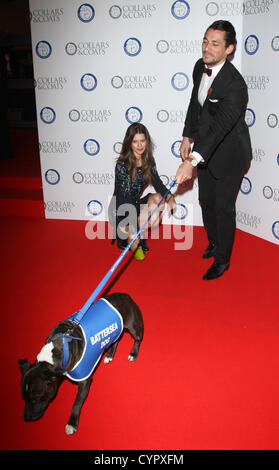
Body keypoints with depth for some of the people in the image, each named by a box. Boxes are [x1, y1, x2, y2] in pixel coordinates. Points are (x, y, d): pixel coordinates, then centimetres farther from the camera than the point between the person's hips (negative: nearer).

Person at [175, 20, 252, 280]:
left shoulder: (234, 84, -30)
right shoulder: (200, 67, -5)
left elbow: (220, 125, -42)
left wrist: (192, 161, -52)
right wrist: (187, 137, 7)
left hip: (228, 154, -7)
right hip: (204, 147, 8)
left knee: (223, 207, 4)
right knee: (206, 201, 19)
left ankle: (222, 260, 23)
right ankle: (214, 241, 44)